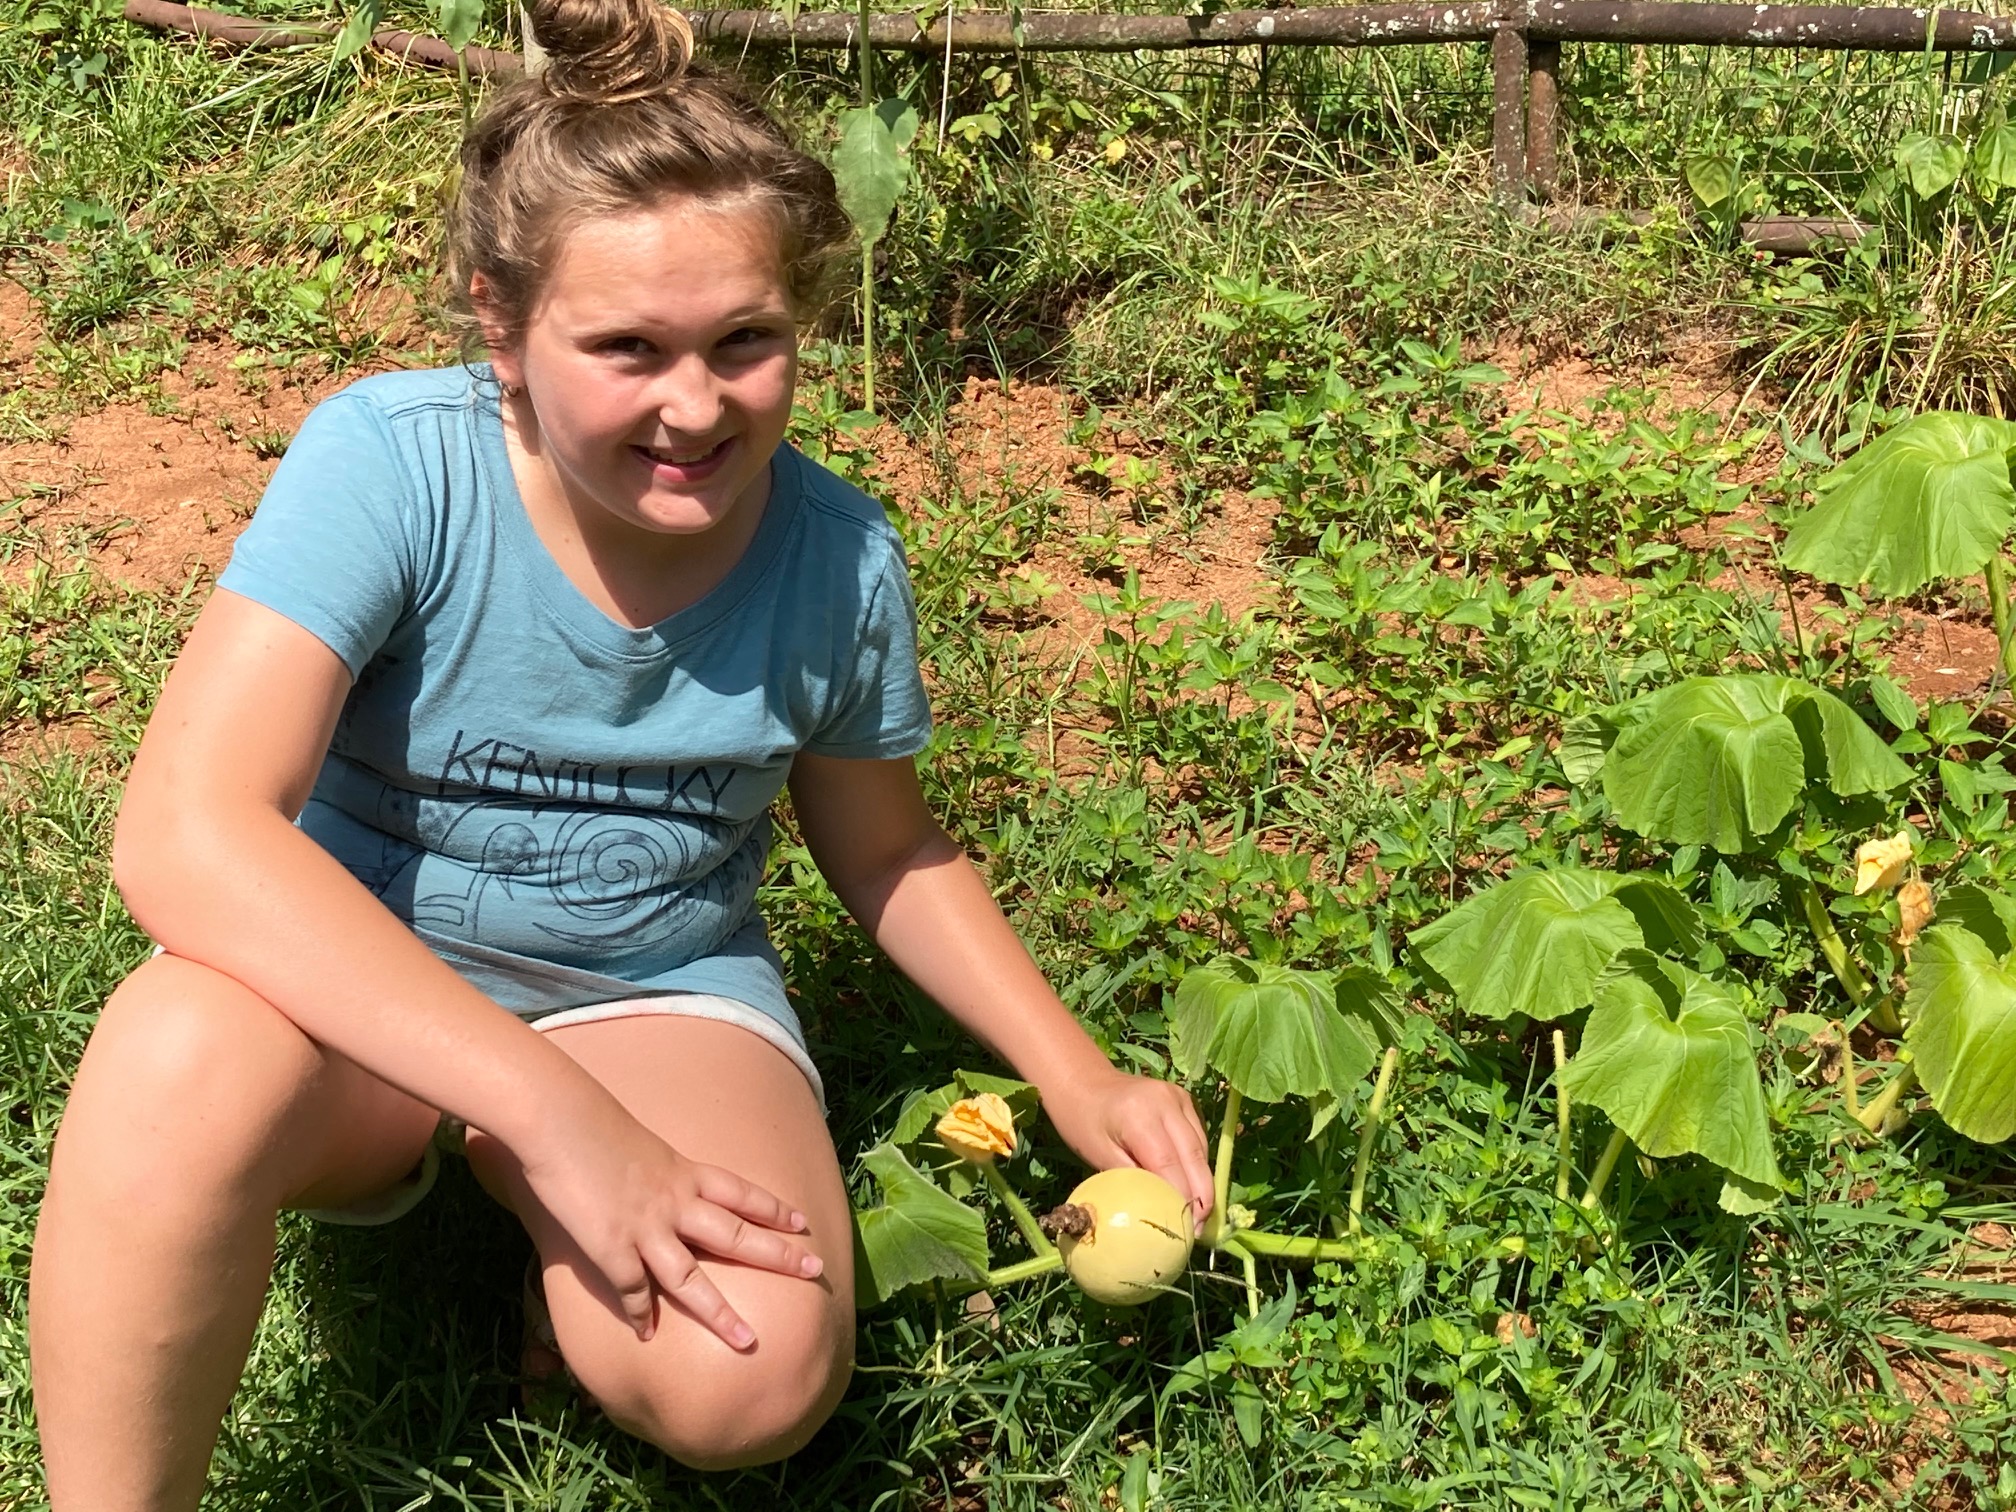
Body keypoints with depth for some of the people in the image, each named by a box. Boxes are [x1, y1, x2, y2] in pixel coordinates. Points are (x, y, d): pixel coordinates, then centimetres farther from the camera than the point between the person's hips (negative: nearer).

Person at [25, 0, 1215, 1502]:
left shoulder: (838, 558, -11)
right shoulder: (390, 463, -21)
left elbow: (887, 852, 10)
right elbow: (185, 830, -33)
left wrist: (1077, 1077, -4)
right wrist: (555, 1110, -39)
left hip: (658, 996, 2)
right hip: (358, 981, -2)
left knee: (754, 1380, -28)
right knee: (184, 1061, -39)